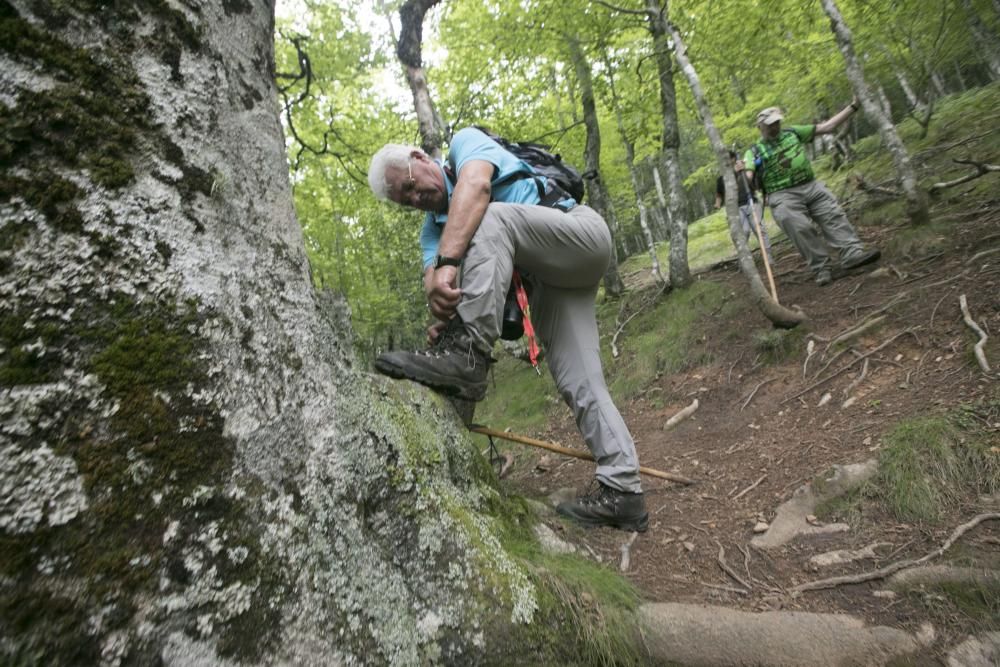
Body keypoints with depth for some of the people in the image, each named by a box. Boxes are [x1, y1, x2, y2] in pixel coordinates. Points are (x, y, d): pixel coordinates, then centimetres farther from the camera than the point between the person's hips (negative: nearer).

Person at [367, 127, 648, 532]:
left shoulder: (466, 143, 0)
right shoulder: (433, 228, 15)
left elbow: (476, 187, -25)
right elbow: (434, 278, -6)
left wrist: (449, 263, -38)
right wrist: (442, 316, -30)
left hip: (581, 230, -6)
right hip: (547, 282, 7)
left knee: (490, 217, -30)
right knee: (578, 379, -5)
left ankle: (467, 353, -39)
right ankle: (621, 489, -1)